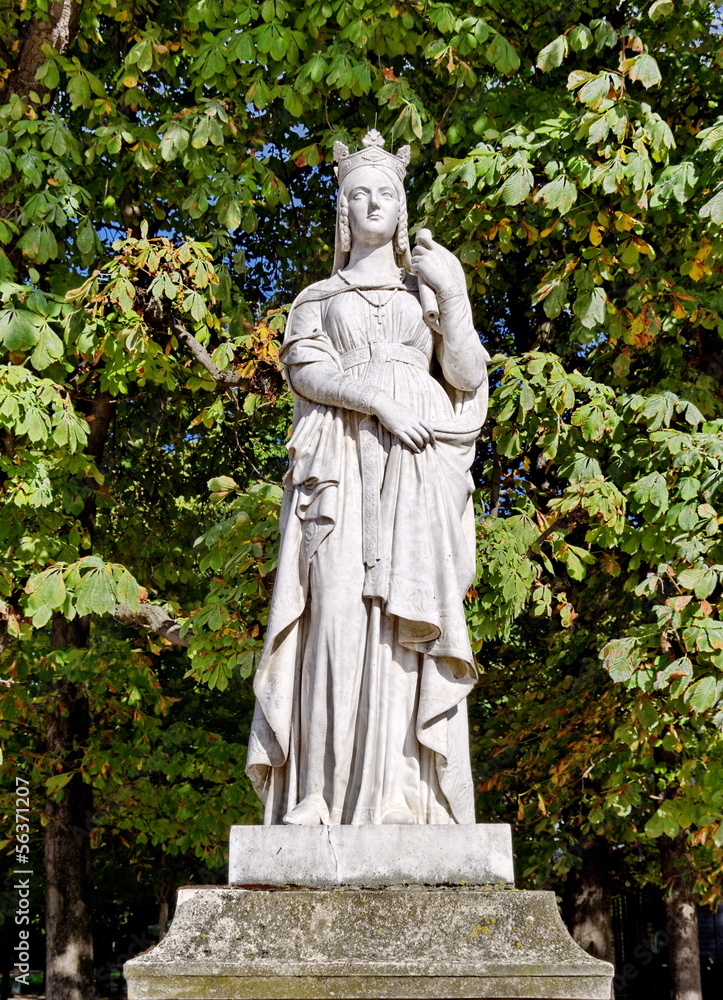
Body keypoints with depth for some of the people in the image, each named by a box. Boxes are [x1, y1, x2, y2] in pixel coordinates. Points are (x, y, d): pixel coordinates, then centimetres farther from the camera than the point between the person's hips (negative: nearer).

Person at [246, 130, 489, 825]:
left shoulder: (428, 287, 23)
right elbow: (305, 368, 2)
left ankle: (402, 796, -16)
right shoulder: (317, 298, 21)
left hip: (418, 471, 1)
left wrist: (453, 293, 0)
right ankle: (324, 795, -19)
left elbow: (467, 377, 11)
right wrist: (377, 397, -13)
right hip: (341, 466, 0)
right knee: (337, 612, -15)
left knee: (407, 621, -12)